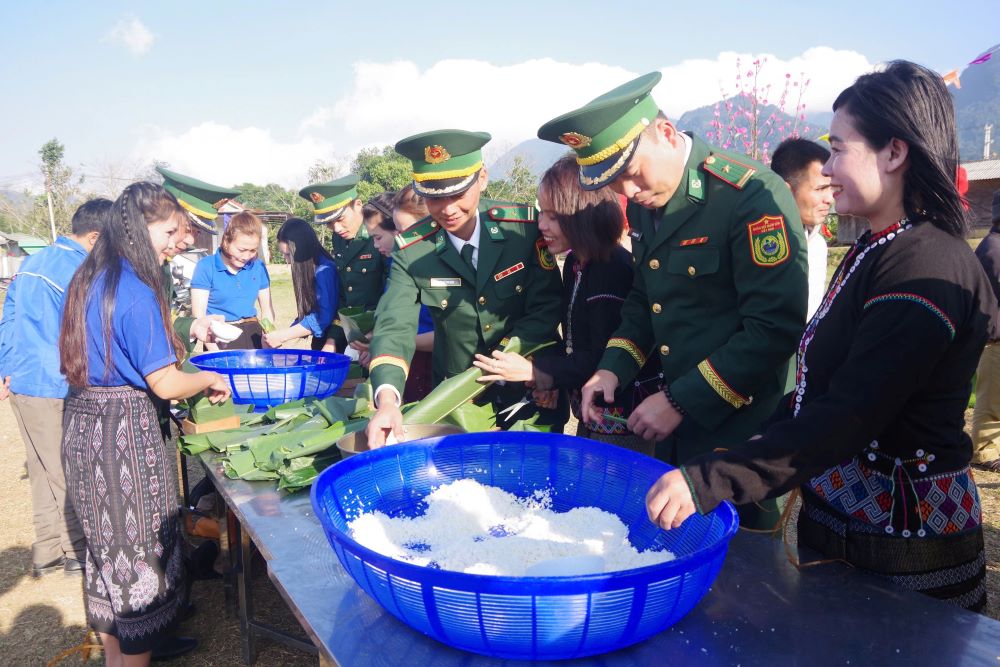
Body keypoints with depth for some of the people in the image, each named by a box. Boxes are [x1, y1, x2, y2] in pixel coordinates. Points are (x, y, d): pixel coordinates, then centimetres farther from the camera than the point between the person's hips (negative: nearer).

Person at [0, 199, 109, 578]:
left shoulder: (31, 264, 13)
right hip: (56, 390, -8)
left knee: (43, 472, 16)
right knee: (69, 475, 5)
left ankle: (48, 552, 25)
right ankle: (76, 552, 18)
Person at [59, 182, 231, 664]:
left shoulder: (88, 280, 8)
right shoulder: (135, 291, -20)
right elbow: (164, 384, -19)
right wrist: (211, 380, 0)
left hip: (81, 424, 9)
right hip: (122, 430, -9)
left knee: (104, 543, 21)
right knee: (140, 548, 4)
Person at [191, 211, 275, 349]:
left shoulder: (258, 267, 5)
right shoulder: (206, 266, -6)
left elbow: (267, 309, 12)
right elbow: (199, 314, -9)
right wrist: (216, 353, -16)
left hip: (253, 336, 4)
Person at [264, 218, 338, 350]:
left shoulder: (324, 271, -18)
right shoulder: (307, 268, 8)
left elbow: (324, 318, -23)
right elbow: (306, 314, 10)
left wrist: (282, 336, -16)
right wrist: (280, 336, -2)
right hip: (319, 342, 8)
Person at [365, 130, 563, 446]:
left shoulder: (524, 225, -15)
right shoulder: (411, 249, -13)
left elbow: (546, 309, -14)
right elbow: (395, 325, -21)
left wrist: (493, 368, -22)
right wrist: (387, 400, -38)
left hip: (533, 389, 0)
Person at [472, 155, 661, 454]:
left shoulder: (613, 271, -24)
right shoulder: (575, 263, 5)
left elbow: (605, 360, -24)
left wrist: (533, 371, -21)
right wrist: (550, 378, 4)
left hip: (621, 421, -9)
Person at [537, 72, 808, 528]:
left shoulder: (752, 196, -19)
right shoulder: (644, 202, 5)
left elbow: (775, 328, -22)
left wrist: (680, 401, -20)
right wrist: (614, 368, 1)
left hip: (738, 428, -7)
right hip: (676, 424, 7)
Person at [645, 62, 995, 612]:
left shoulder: (926, 267, -23)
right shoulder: (876, 250, 9)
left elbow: (847, 419, -30)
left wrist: (707, 482, -34)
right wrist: (763, 439, 7)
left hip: (906, 555, -9)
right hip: (835, 519, 9)